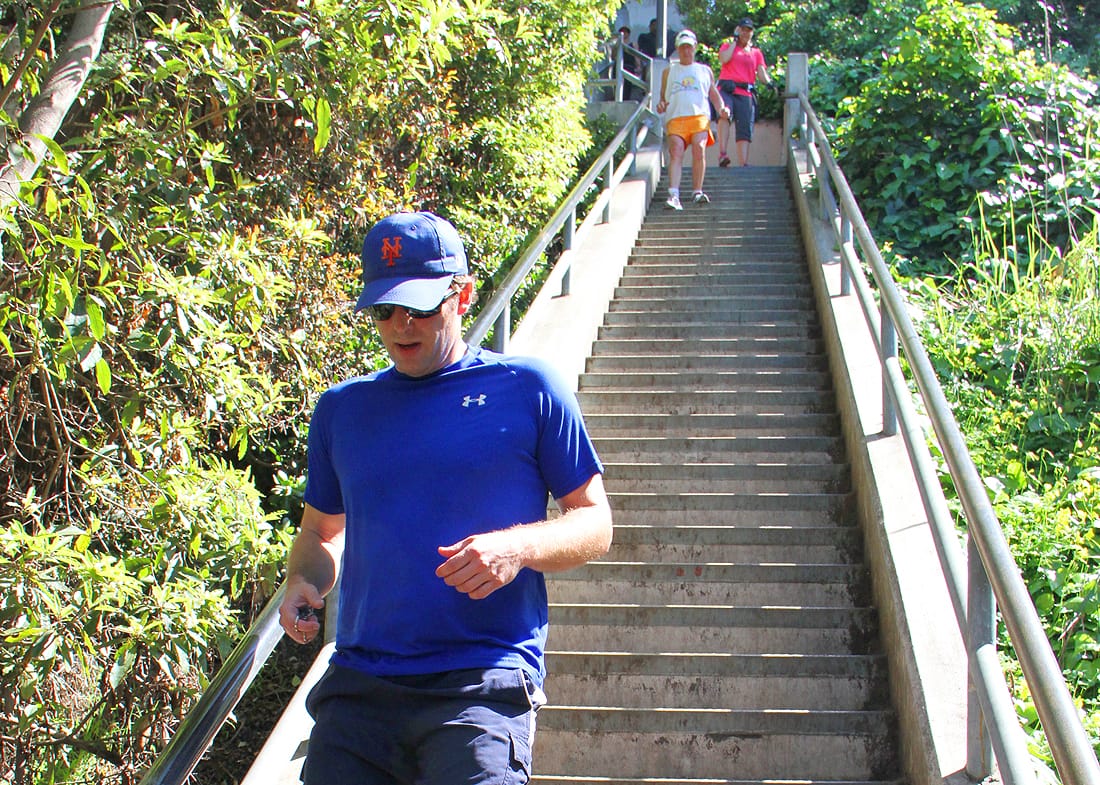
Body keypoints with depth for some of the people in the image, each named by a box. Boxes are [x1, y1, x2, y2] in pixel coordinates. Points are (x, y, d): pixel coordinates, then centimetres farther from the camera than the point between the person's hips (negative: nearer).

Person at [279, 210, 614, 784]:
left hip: (484, 686, -3)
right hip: (358, 684, 4)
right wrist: (302, 584, 6)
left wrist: (518, 547, -13)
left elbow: (595, 525, 7)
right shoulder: (341, 408, 17)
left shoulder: (526, 388, 6)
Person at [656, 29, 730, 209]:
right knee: (676, 150, -22)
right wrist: (661, 104, -1)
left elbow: (714, 93, 24)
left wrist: (721, 108, 4)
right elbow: (663, 96, 23)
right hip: (675, 117, 0)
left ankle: (697, 192, -17)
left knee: (699, 149, -23)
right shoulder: (669, 71, 24)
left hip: (699, 115, 0)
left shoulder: (705, 71, 25)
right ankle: (673, 195, -33)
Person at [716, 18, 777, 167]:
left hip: (746, 93, 3)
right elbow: (724, 59, -4)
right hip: (726, 89, -3)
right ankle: (722, 154, -40)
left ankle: (743, 164, -11)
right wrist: (734, 40, 6)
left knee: (745, 129, -8)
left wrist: (769, 82, -10)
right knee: (724, 114, -33)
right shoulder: (728, 45, 19)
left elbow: (761, 72, 12)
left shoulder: (756, 52, 24)